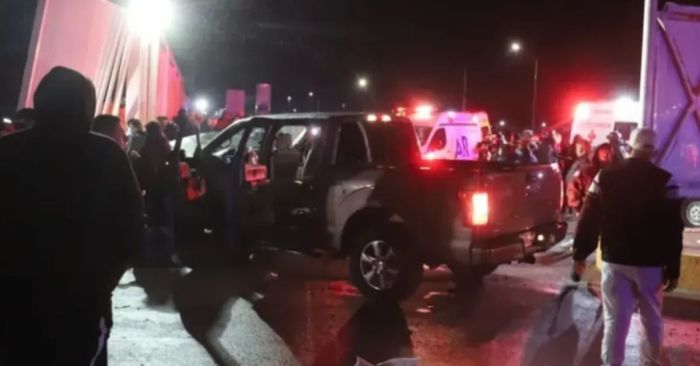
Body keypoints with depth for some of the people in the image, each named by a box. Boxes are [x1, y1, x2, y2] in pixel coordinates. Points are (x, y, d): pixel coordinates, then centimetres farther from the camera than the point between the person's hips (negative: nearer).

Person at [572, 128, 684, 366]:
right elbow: (673, 229, -8)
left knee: (615, 320, 6)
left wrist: (580, 254, 8)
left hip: (614, 259, 1)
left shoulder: (605, 176, -2)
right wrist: (673, 269, -3)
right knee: (651, 319, 15)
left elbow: (589, 219, 0)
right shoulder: (664, 181, -8)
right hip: (650, 262, -1)